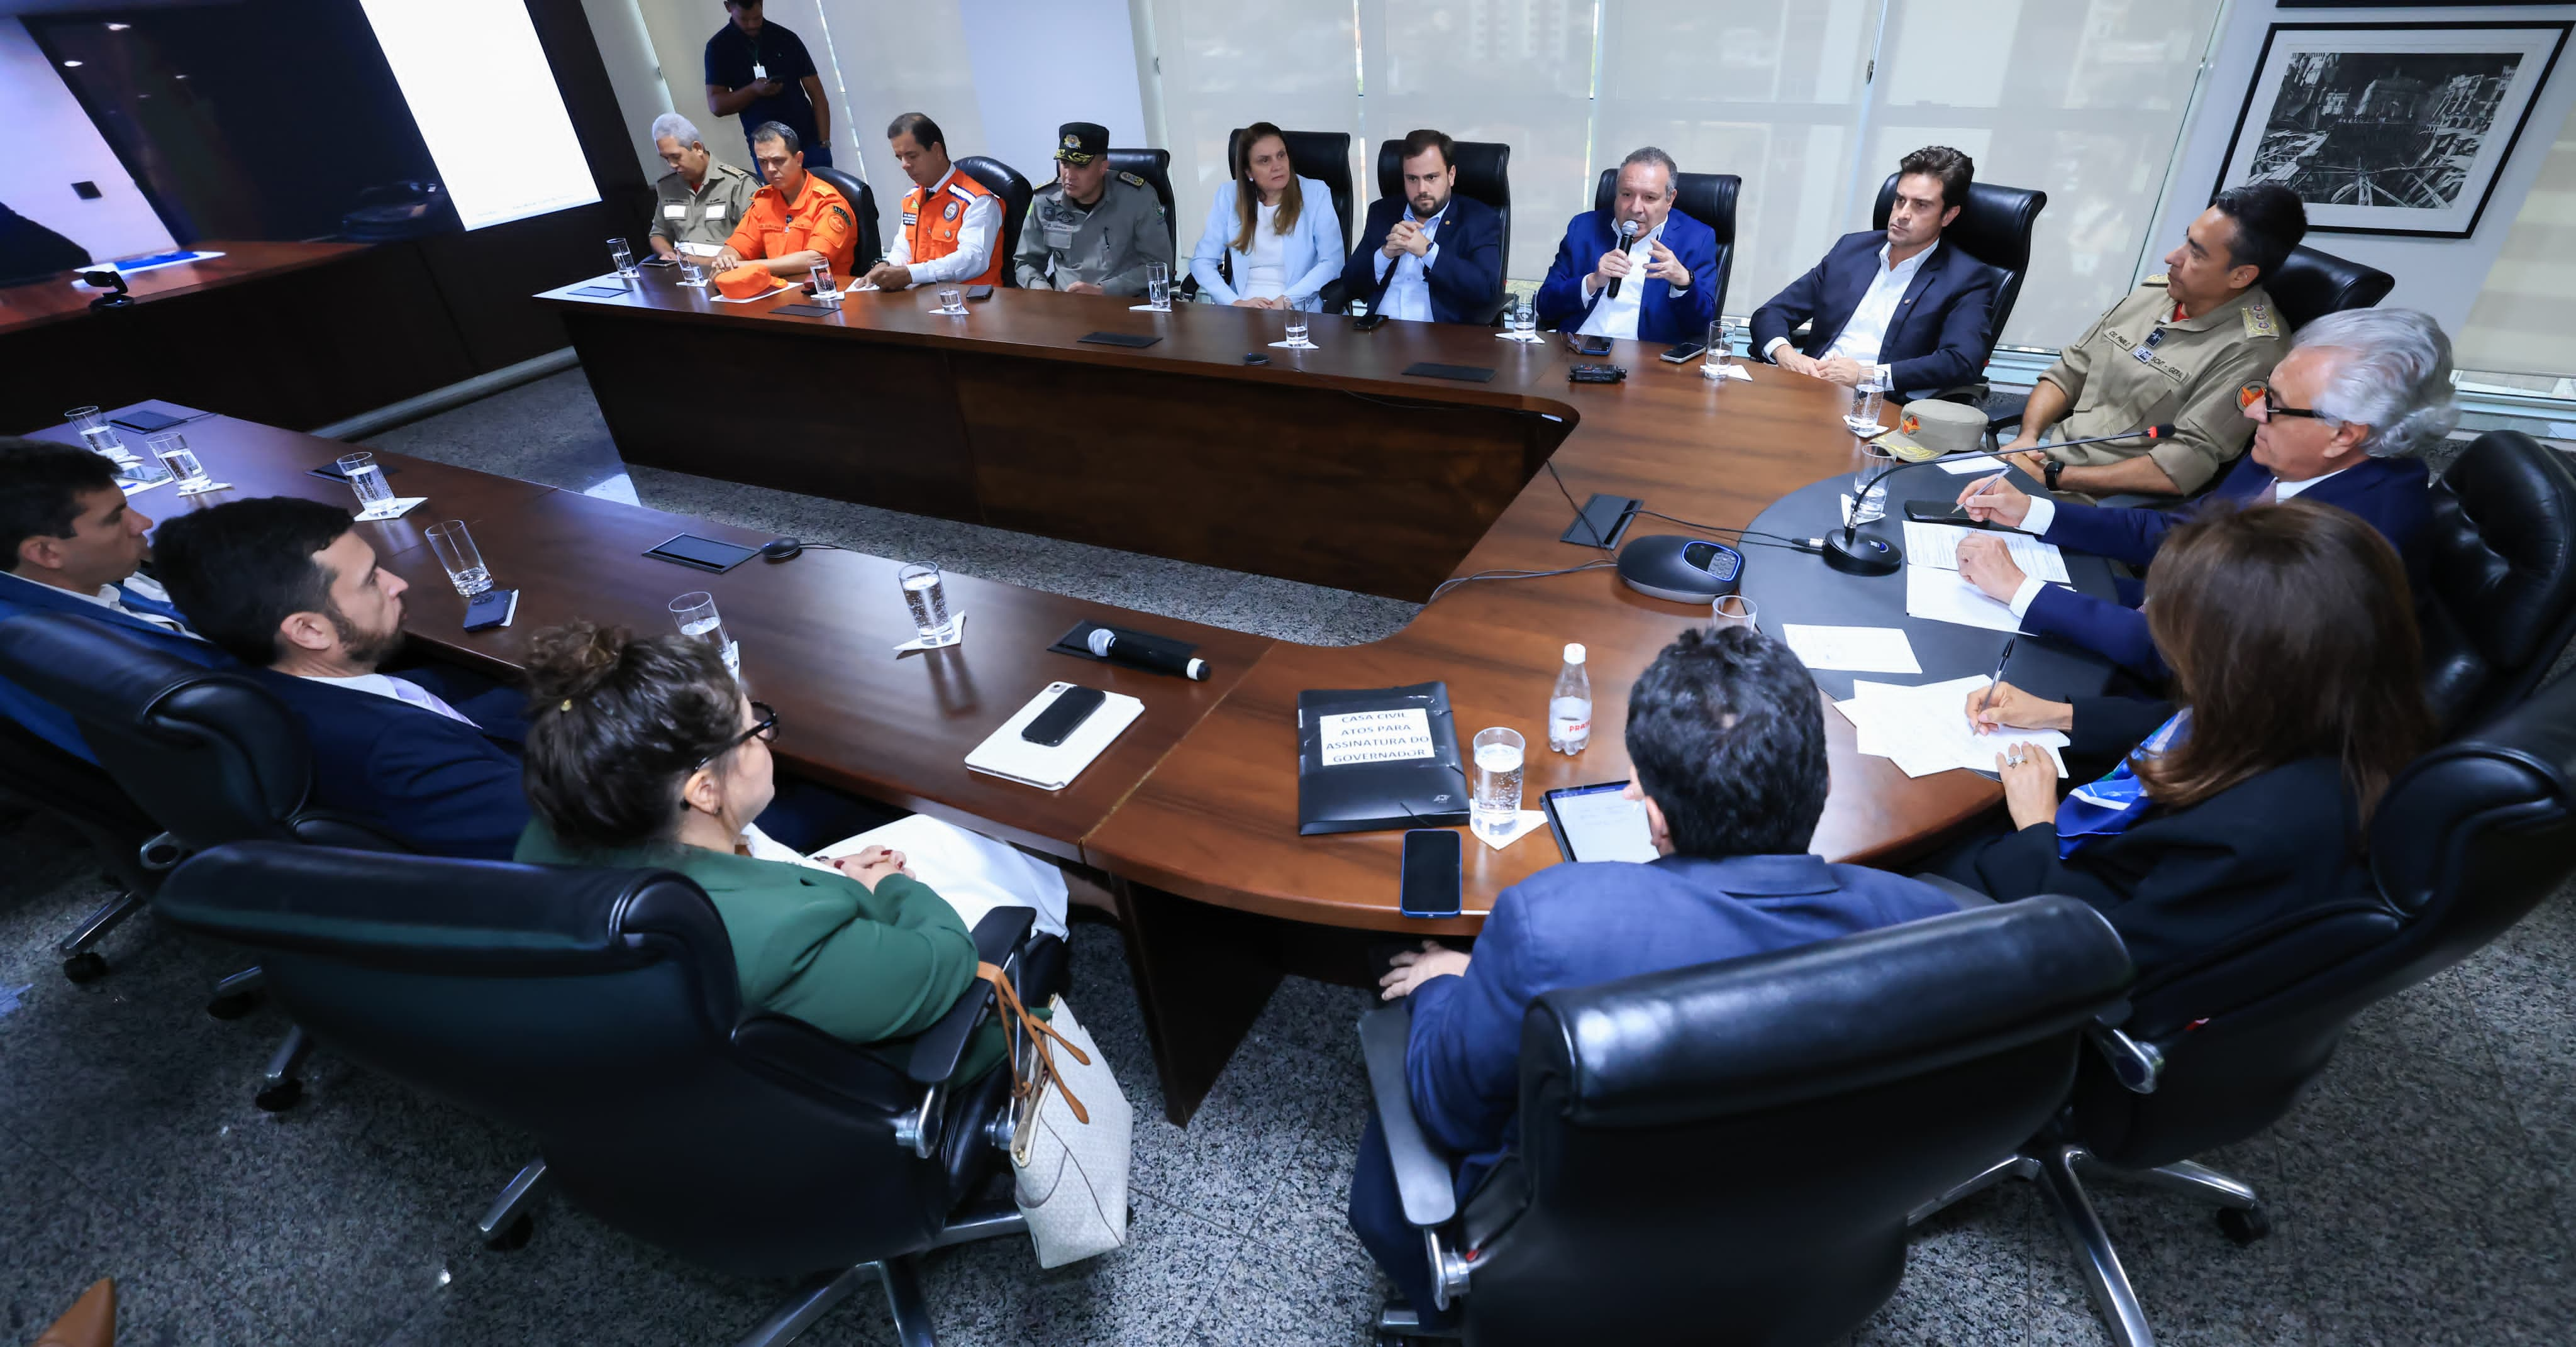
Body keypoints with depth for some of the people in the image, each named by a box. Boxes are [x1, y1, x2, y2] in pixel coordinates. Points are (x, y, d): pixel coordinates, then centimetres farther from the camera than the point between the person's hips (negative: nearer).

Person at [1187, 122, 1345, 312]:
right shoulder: (1229, 195, 8)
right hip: (1244, 310, 2)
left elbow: (1333, 262, -4)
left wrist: (1286, 301, -17)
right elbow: (1202, 260, 3)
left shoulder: (1315, 193, 4)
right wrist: (1236, 302, -14)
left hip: (1299, 310, -1)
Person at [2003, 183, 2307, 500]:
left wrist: (2054, 477, -20)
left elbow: (2184, 467, -19)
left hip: (2104, 507, -7)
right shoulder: (2154, 292, 9)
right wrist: (2027, 437, -7)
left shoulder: (2252, 350, -12)